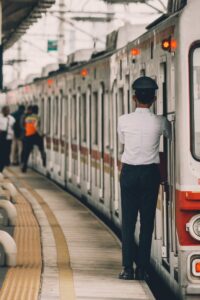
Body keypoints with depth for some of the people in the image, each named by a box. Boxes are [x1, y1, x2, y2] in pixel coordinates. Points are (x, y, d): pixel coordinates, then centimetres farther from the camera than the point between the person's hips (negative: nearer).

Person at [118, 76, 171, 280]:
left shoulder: (124, 120, -6)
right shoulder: (159, 122, -5)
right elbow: (170, 136, 14)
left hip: (129, 173, 0)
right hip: (150, 173, 0)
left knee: (128, 221, 4)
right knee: (147, 221, 4)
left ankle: (128, 268, 0)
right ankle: (142, 269, 4)